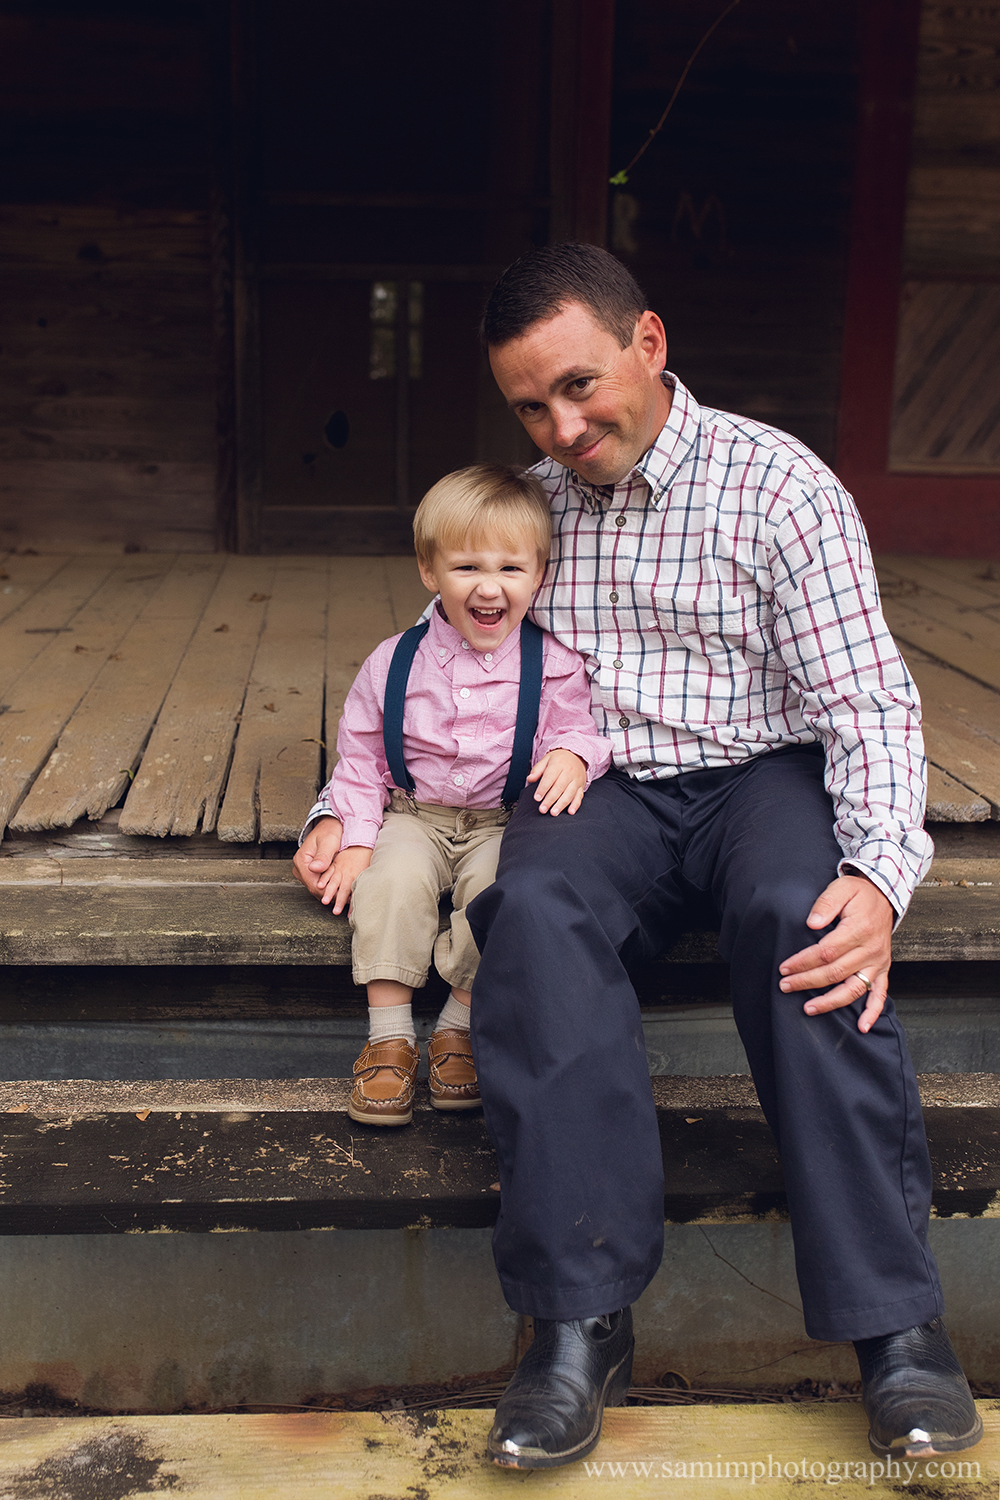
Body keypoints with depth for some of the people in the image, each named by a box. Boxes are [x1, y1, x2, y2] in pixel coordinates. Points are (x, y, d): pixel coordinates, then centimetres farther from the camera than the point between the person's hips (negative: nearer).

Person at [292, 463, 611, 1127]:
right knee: (393, 879, -29)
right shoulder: (393, 664, -4)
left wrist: (574, 756, -26)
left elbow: (578, 728, -1)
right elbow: (362, 761, 4)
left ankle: (458, 1027, -8)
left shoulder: (554, 664, -7)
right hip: (414, 817, 1)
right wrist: (352, 838, -6)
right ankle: (389, 1036, -15)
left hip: (505, 822, -1)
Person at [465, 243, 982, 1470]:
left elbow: (864, 698, -9)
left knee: (799, 911, -36)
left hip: (761, 773, -2)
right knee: (535, 909, -32)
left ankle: (893, 1320, -29)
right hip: (598, 793, 3)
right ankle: (580, 1318, -32)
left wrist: (882, 872, -26)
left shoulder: (778, 484, -3)